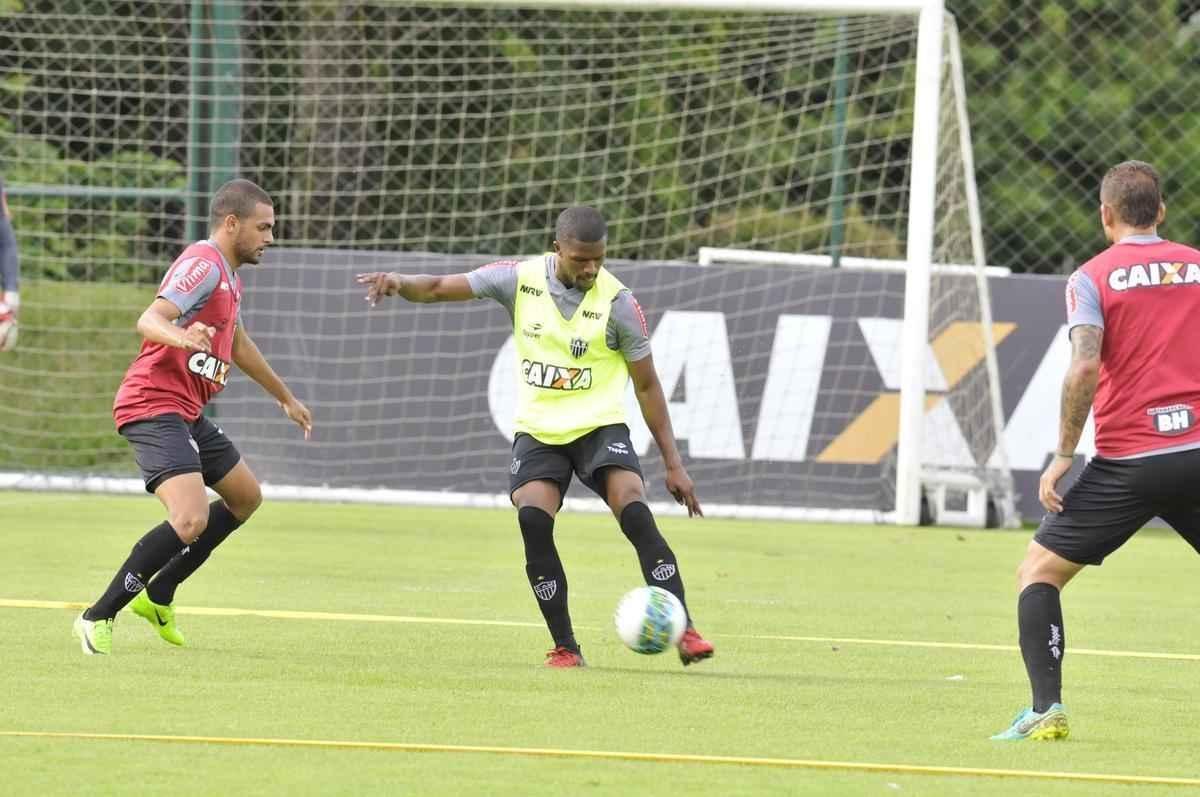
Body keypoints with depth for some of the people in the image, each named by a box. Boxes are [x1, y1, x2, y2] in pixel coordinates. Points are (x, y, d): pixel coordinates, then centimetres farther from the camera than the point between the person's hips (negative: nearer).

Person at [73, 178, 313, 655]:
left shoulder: (228, 275, 18)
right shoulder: (204, 264, -15)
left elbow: (237, 344, 35)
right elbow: (149, 320, -29)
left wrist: (285, 398, 45)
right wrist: (179, 336, -52)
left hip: (186, 414, 11)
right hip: (154, 406, -11)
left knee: (245, 497, 24)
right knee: (191, 519, -26)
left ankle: (158, 596, 27)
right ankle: (97, 618, -18)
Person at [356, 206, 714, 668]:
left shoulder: (617, 302, -11)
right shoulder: (520, 279, -6)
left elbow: (646, 384, -3)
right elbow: (441, 288, -1)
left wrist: (673, 463, -4)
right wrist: (399, 283, -24)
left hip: (599, 426, -2)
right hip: (538, 429, 2)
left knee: (634, 512, -24)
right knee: (533, 519, -21)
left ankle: (683, 633, -22)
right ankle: (565, 648, -11)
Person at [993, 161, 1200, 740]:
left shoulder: (1092, 278, -1)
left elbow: (1084, 367, -13)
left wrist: (1062, 456, -8)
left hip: (1127, 463, -3)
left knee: (1038, 572, 9)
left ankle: (1048, 709, -6)